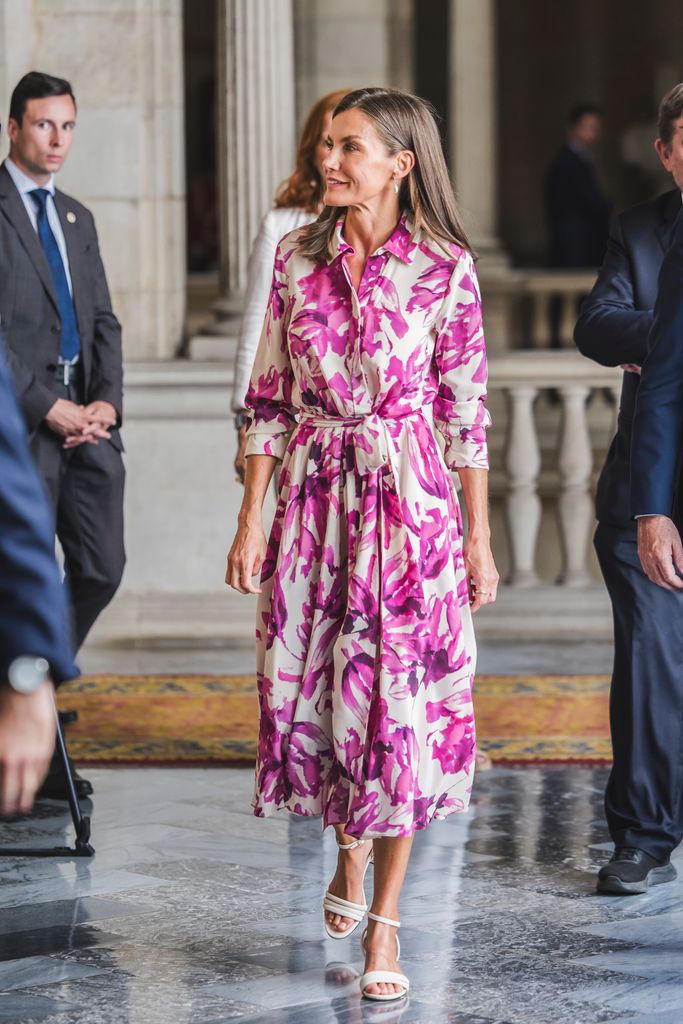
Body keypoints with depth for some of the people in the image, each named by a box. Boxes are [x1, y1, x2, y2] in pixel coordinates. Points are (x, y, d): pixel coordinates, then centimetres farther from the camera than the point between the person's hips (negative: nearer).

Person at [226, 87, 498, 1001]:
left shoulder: (445, 269, -5)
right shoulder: (298, 258, 4)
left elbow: (465, 410, -2)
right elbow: (270, 395, 7)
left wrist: (479, 539, -1)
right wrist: (251, 517, 3)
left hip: (408, 500, -3)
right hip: (313, 495, 3)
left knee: (398, 699, -2)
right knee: (313, 685, 8)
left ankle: (383, 924, 7)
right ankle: (349, 849, 37)